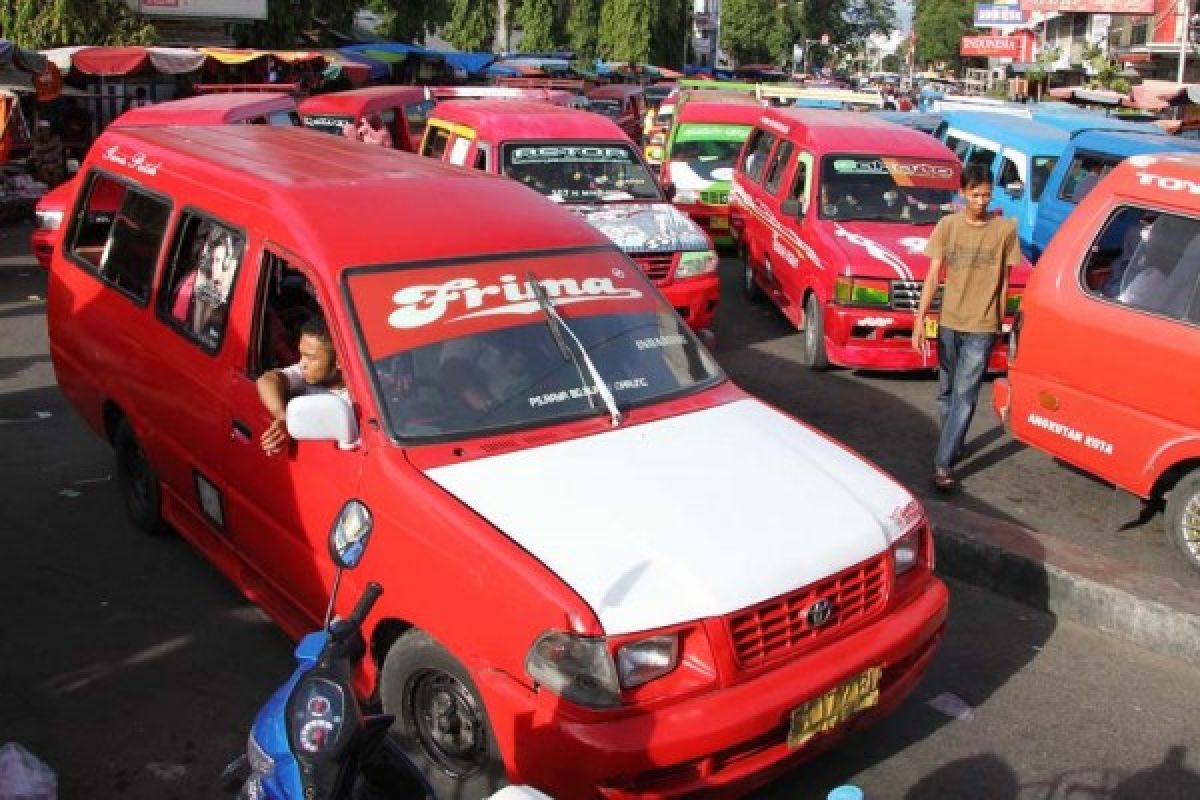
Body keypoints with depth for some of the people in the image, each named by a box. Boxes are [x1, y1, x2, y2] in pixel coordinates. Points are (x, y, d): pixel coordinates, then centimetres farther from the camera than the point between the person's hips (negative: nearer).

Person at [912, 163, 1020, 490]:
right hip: (949, 323, 2)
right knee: (946, 392, 14)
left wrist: (1001, 321, 6)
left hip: (982, 327, -2)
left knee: (964, 395, -8)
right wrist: (919, 320, -11)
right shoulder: (948, 225, -2)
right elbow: (933, 276, -3)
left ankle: (943, 464, -8)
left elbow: (1004, 281, 5)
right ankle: (953, 446, 34)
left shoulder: (1005, 229, -3)